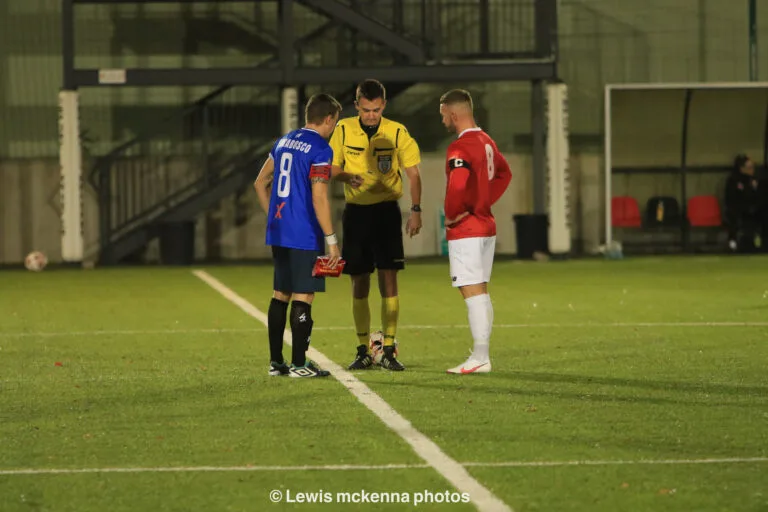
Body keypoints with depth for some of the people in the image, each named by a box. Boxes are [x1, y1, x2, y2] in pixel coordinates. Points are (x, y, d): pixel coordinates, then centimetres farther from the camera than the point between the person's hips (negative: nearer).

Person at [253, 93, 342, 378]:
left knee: (280, 295, 14)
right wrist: (332, 241, -14)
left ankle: (275, 362, 17)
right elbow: (319, 198, -18)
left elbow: (260, 183, 19)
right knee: (303, 297, -3)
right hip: (305, 236, -8)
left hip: (278, 233, 8)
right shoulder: (320, 149, -12)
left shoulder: (283, 142, 13)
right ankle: (299, 365, -2)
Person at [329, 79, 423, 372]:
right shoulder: (344, 130, 1)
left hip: (386, 212, -2)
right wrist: (346, 176, -16)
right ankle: (363, 351, 12)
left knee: (388, 279, -7)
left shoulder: (397, 132, -3)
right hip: (355, 212, 2)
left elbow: (413, 173, 1)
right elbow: (332, 168, 7)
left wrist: (416, 210, -10)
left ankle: (389, 350, -4)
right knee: (359, 283, 4)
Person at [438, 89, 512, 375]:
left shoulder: (460, 147, -18)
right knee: (480, 293, 13)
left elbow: (457, 185, -32)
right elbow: (504, 173, 27)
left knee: (472, 293, -8)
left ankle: (480, 359, -9)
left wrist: (451, 215, -16)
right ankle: (481, 356, 16)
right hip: (486, 225, 9)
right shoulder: (486, 142, 12)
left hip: (466, 231, -9)